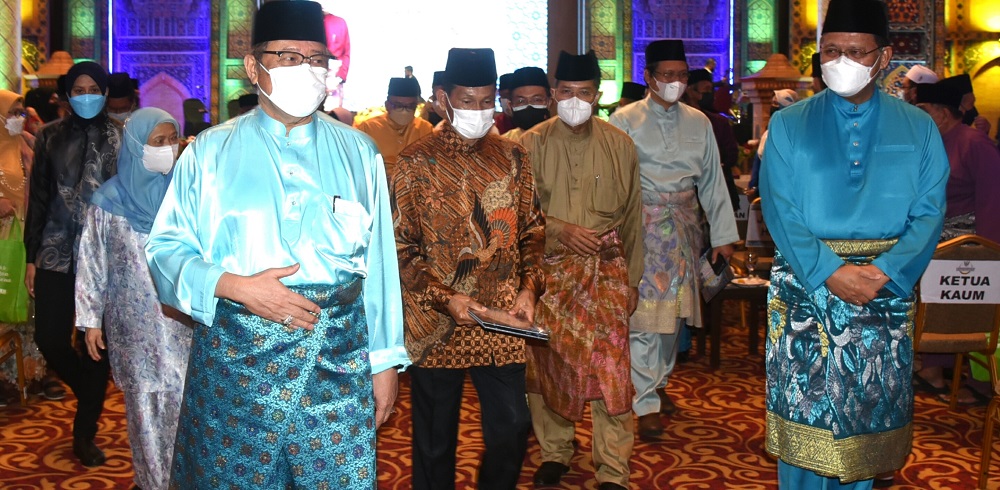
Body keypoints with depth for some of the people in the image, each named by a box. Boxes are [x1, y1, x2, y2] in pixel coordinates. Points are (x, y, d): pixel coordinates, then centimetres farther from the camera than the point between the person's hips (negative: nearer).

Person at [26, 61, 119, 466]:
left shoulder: (122, 137, 3)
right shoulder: (50, 137, 8)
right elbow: (38, 199, 9)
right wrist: (31, 257, 5)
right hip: (57, 253, 2)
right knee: (50, 340, -2)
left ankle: (85, 432, 17)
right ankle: (90, 397, 28)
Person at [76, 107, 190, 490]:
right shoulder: (109, 200, -4)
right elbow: (92, 264, 1)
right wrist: (90, 319, 1)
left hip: (183, 320, 1)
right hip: (135, 323, -1)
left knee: (184, 400, 2)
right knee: (144, 403, 7)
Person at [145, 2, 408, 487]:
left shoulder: (357, 152, 8)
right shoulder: (210, 152, 4)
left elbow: (378, 261, 6)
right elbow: (165, 249, 2)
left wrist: (384, 360, 6)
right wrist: (236, 286, -15)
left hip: (339, 366, 1)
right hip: (233, 362, 0)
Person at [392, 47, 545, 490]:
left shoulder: (511, 157, 6)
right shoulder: (416, 163, -4)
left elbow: (532, 231, 11)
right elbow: (400, 249, -5)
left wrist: (529, 287, -5)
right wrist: (444, 298, -17)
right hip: (437, 325, -2)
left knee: (511, 430, 8)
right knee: (436, 441, 10)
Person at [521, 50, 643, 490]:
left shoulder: (619, 145, 6)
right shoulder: (531, 144, 2)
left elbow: (632, 216, 10)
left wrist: (632, 278, 11)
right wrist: (561, 229, -14)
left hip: (607, 267, 0)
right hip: (549, 268, 0)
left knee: (610, 364, -6)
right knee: (547, 362, 7)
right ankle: (554, 454, 27)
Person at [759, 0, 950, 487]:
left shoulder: (918, 129, 6)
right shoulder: (788, 125, 3)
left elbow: (928, 214, -2)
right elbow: (780, 210, -6)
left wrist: (883, 272, -18)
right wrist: (830, 272, -18)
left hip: (886, 290, 1)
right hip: (805, 286, -1)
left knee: (867, 415, 9)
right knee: (802, 416, 2)